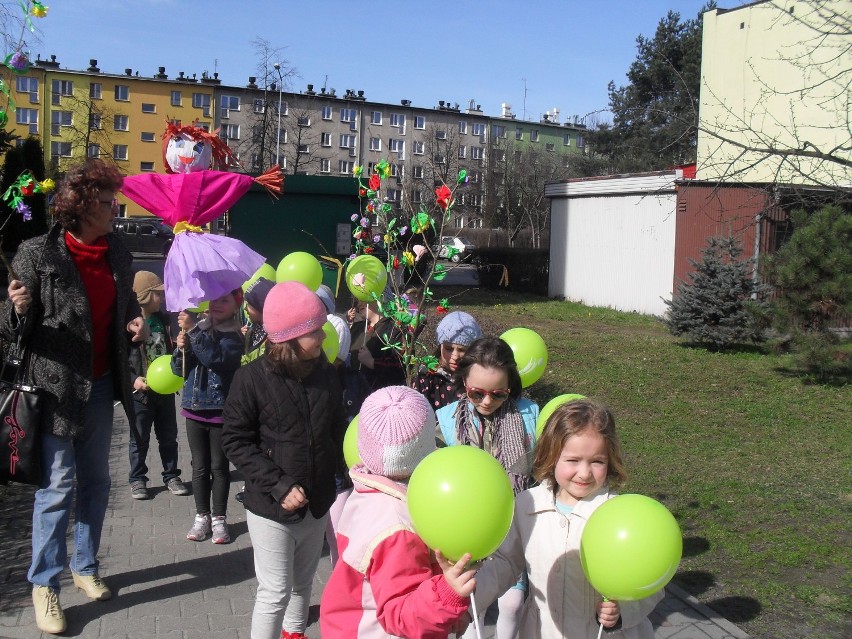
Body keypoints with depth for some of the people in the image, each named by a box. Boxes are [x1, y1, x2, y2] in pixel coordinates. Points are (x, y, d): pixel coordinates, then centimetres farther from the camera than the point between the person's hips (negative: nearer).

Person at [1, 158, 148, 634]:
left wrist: (136, 327, -3)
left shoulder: (118, 255, 5)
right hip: (56, 387, -6)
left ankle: (86, 566, 33)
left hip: (101, 386, 6)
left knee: (96, 481, 15)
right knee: (57, 486, -2)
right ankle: (44, 586, 14)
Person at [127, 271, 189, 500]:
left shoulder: (164, 320, 6)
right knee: (139, 438, 8)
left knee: (169, 436, 13)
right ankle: (137, 479, 21)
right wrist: (133, 379, -20)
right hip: (141, 391, -5)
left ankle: (171, 476, 26)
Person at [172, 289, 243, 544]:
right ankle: (202, 516, 23)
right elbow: (179, 370, 7)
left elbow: (215, 358, -29)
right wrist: (182, 348, -12)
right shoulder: (198, 328, 5)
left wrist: (193, 330, -31)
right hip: (194, 408, 4)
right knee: (200, 466, 12)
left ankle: (219, 518, 18)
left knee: (219, 466, 6)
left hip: (221, 410, -4)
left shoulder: (234, 336, -9)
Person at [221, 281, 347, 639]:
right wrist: (279, 486, -19)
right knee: (275, 593, 2)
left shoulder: (325, 374, -2)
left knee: (302, 584, 21)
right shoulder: (253, 378, -16)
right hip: (271, 507, -5)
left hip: (317, 504, 5)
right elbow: (236, 441, -13)